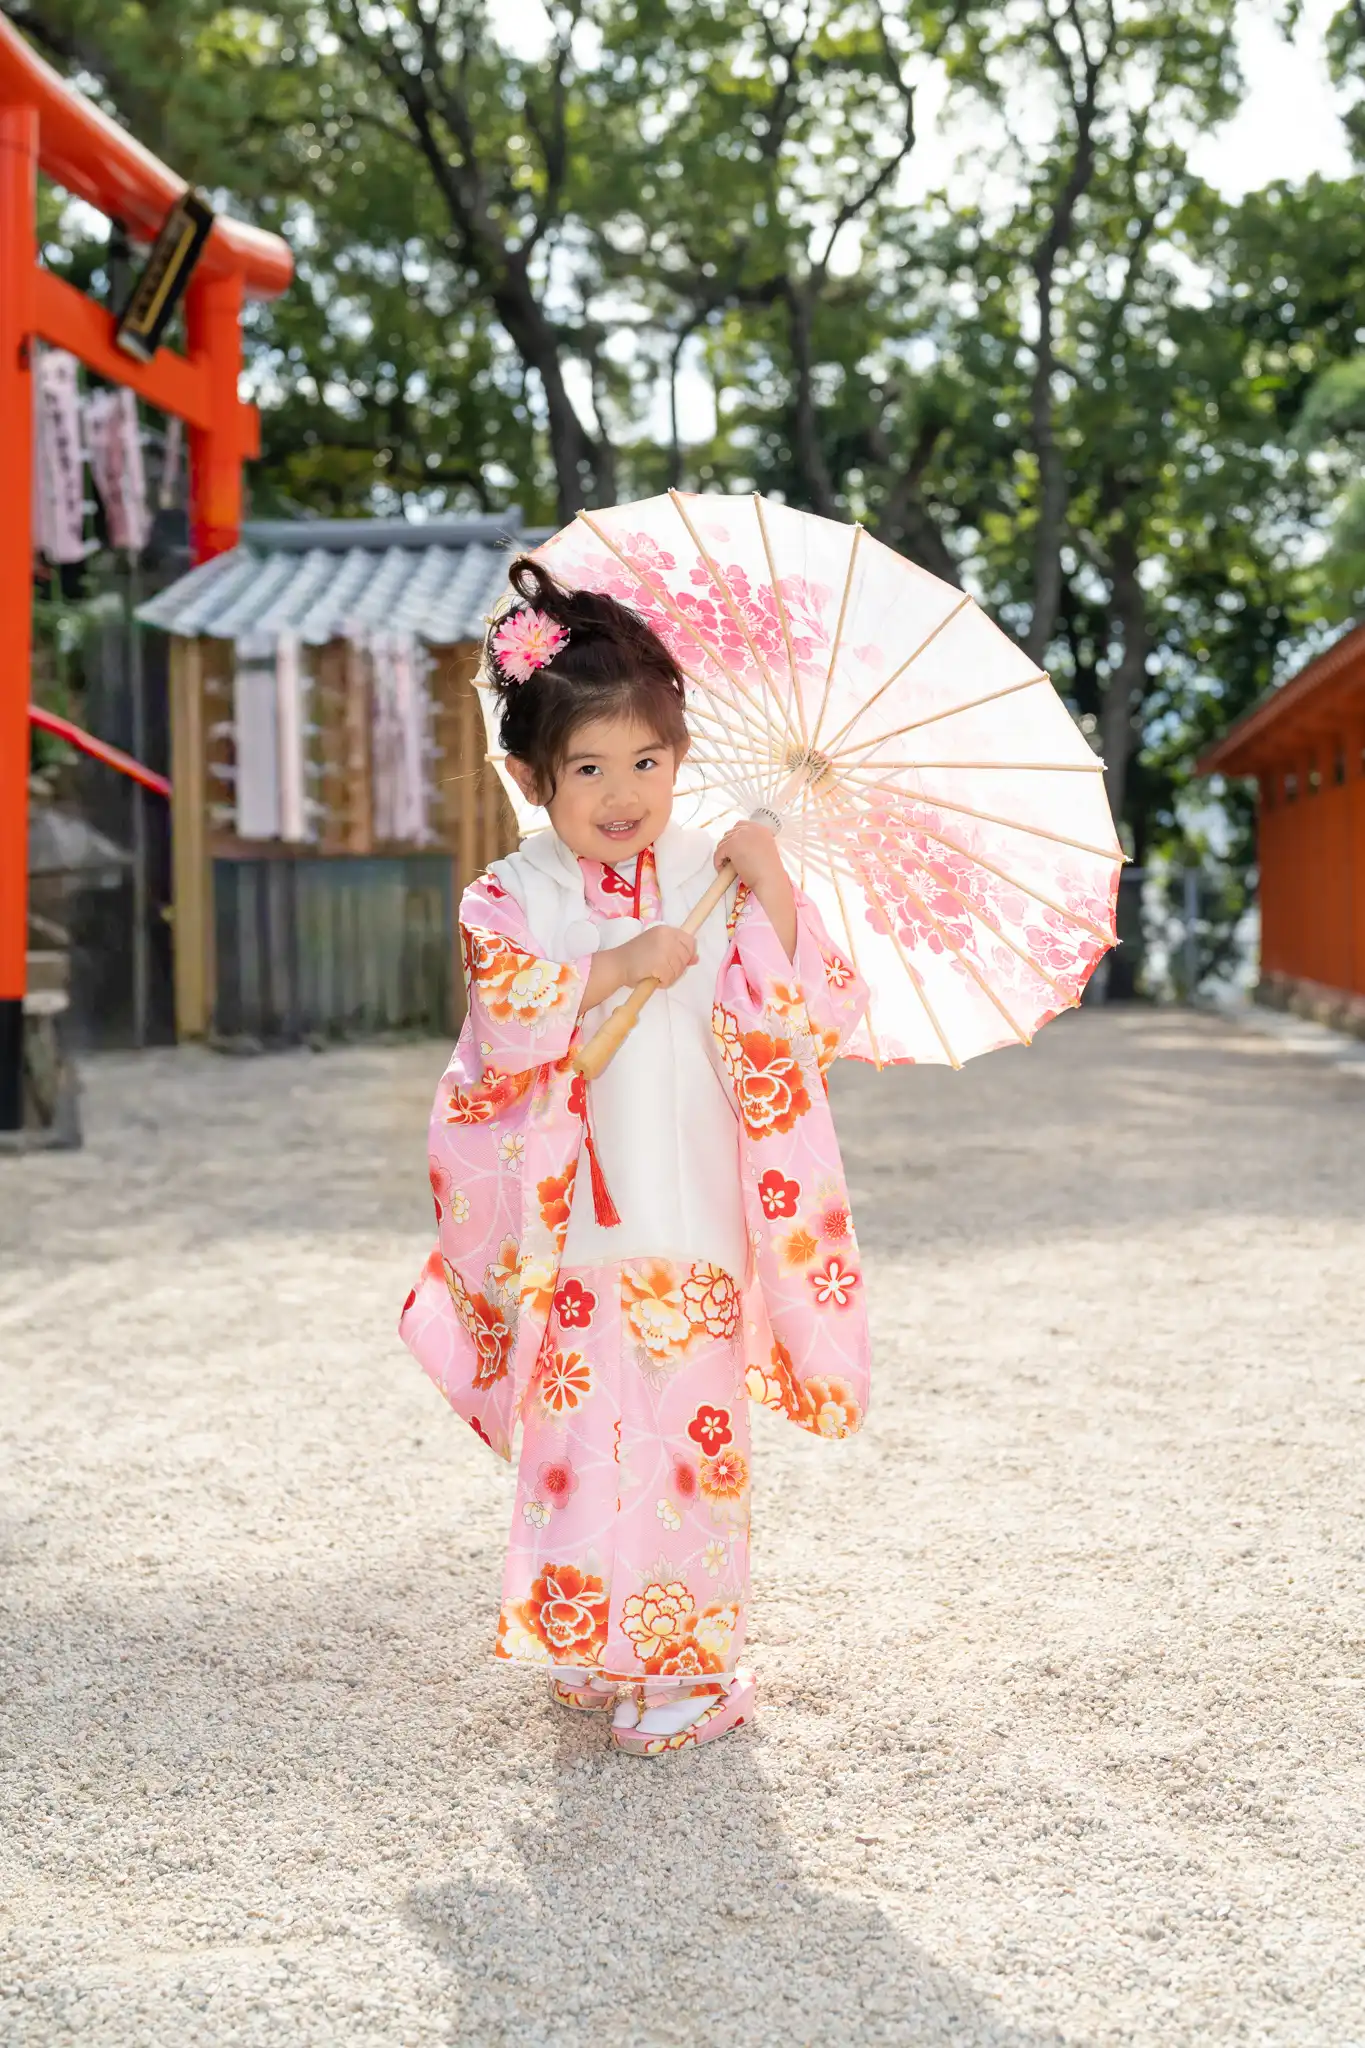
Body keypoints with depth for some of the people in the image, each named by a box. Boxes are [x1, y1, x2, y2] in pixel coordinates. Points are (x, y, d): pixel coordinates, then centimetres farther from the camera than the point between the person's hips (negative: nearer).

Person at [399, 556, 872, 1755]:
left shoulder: (716, 880, 2)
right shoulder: (514, 899, -1)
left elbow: (811, 1018, -3)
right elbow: (505, 1026, -14)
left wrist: (773, 894, -14)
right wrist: (615, 969, -19)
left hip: (696, 1218, 1)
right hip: (574, 1227, 0)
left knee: (691, 1430, 4)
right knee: (580, 1430, 4)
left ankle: (689, 1663, 17)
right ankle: (595, 1643, 22)